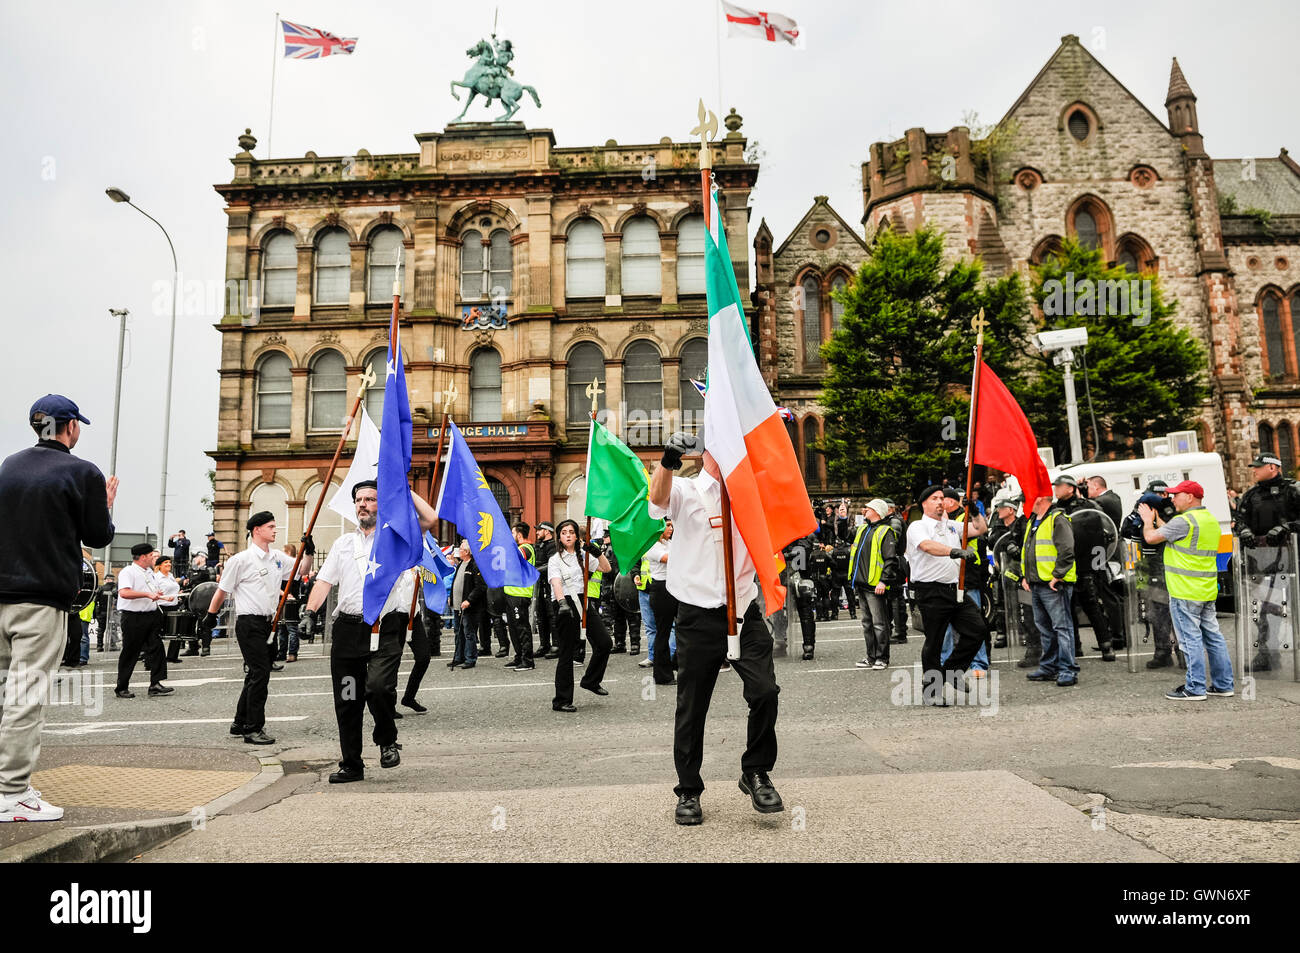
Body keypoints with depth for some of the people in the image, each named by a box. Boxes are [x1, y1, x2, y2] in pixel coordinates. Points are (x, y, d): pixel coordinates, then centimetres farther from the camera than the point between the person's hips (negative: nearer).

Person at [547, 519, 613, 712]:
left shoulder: (583, 555, 16)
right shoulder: (555, 560, 0)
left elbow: (606, 568, 10)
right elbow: (556, 583, -16)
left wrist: (598, 552, -7)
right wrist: (562, 602, -34)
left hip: (585, 602, 5)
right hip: (566, 604, -5)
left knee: (605, 643, -3)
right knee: (566, 652, -2)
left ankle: (590, 681, 21)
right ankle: (561, 701, 6)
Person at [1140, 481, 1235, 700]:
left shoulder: (1185, 521, -16)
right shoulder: (1211, 520, 15)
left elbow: (1150, 537, -13)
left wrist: (1148, 520, 6)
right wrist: (1156, 519, 26)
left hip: (1186, 593, -9)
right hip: (1207, 591, 9)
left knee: (1191, 639, -5)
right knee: (1213, 636, 13)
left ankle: (1195, 688, -1)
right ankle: (1223, 685, 20)